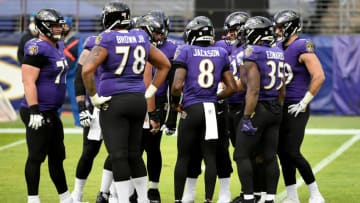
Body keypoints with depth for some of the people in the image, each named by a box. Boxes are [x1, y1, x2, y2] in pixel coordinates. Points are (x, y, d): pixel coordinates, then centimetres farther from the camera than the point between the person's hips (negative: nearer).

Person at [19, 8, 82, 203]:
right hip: (38, 113, -10)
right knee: (36, 156, -3)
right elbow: (28, 82, -22)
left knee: (57, 156, 16)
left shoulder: (58, 46, 13)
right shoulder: (37, 49, -17)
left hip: (51, 112, 10)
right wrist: (34, 111, -25)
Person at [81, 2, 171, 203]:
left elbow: (87, 70, -21)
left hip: (114, 102, -6)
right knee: (134, 154, 17)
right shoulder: (141, 39, 8)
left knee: (118, 155, -4)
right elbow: (165, 65, 17)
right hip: (138, 100, 6)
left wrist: (94, 97, -11)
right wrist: (150, 91, 17)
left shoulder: (107, 40, -9)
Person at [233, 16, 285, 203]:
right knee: (269, 156, 10)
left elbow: (253, 90, -20)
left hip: (258, 109, -7)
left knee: (242, 155, 0)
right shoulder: (278, 54, 9)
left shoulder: (252, 55, -14)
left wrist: (246, 118, -19)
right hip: (275, 110, 7)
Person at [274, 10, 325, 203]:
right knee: (282, 152, 8)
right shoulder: (278, 48, 11)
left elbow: (319, 77, -20)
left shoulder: (302, 48, -13)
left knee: (292, 152, -11)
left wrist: (304, 102, -16)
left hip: (296, 109, -8)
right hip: (280, 107, 8)